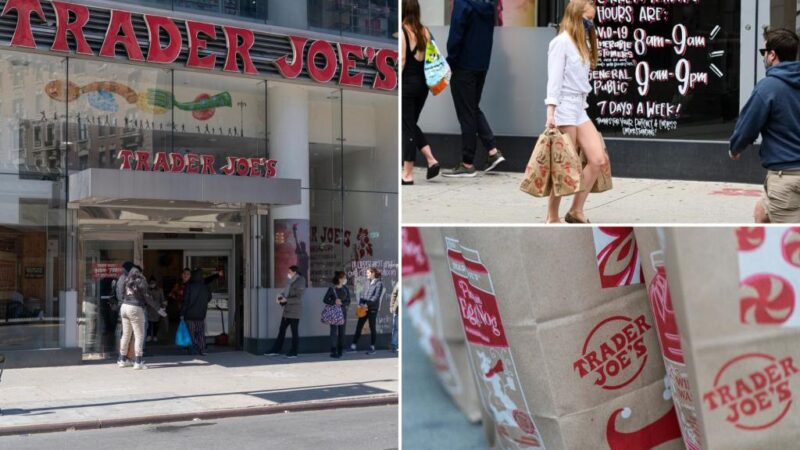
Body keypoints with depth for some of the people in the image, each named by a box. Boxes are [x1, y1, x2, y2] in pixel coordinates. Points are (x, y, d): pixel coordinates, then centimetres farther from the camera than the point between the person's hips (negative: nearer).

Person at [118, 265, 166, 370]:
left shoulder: (127, 281, 14)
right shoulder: (140, 281, -3)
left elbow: (123, 296, 13)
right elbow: (147, 297, -7)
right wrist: (158, 308, -4)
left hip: (124, 307, 7)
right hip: (135, 309, -7)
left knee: (126, 335, 14)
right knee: (139, 335, -4)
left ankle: (123, 359, 20)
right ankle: (138, 362, -9)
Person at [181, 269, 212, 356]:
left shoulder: (189, 287, -10)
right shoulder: (206, 288, -1)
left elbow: (185, 301, -10)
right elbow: (208, 299, 12)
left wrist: (182, 313, -5)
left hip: (190, 314, -3)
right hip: (201, 315, 3)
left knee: (191, 334, 4)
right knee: (201, 334, 12)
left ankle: (193, 352, 2)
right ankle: (202, 351, 9)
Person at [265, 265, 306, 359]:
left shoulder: (300, 283, -12)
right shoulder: (291, 282, 12)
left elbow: (298, 298, -17)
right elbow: (285, 292, 17)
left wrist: (286, 300, -20)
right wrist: (280, 297, -3)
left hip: (294, 312, -8)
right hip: (287, 311, 8)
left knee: (294, 332, 1)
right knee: (281, 330, 9)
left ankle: (294, 352, 10)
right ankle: (276, 350, 15)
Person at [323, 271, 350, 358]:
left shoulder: (345, 289, 6)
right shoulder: (332, 289, -5)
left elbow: (348, 302, 4)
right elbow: (325, 300, -5)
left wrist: (341, 303, -15)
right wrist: (334, 302, -19)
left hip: (343, 312, 4)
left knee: (341, 331, 4)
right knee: (334, 331, -8)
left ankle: (340, 351, 11)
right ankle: (333, 351, -7)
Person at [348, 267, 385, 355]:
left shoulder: (379, 283, -8)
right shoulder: (368, 282, 14)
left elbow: (377, 296, -15)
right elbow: (364, 294, 15)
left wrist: (368, 304, -21)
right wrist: (361, 303, -1)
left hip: (373, 308, -7)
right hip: (364, 308, 7)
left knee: (372, 327, 1)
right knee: (359, 326, 5)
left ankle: (372, 348, 9)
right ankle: (354, 346, 10)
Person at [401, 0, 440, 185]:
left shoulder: (401, 32, -11)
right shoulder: (424, 32, 8)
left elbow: (401, 60, -16)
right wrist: (432, 80, 14)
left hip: (406, 84, -6)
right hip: (422, 83, 6)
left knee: (407, 127, -1)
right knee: (412, 125, 20)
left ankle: (407, 174, 4)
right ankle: (431, 160, 10)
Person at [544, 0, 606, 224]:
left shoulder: (583, 44, 20)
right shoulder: (562, 42, -7)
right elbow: (554, 79, -13)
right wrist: (550, 113, -19)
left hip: (580, 109, 9)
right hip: (564, 108, -9)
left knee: (599, 160, -1)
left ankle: (576, 211, 7)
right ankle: (552, 217, 6)